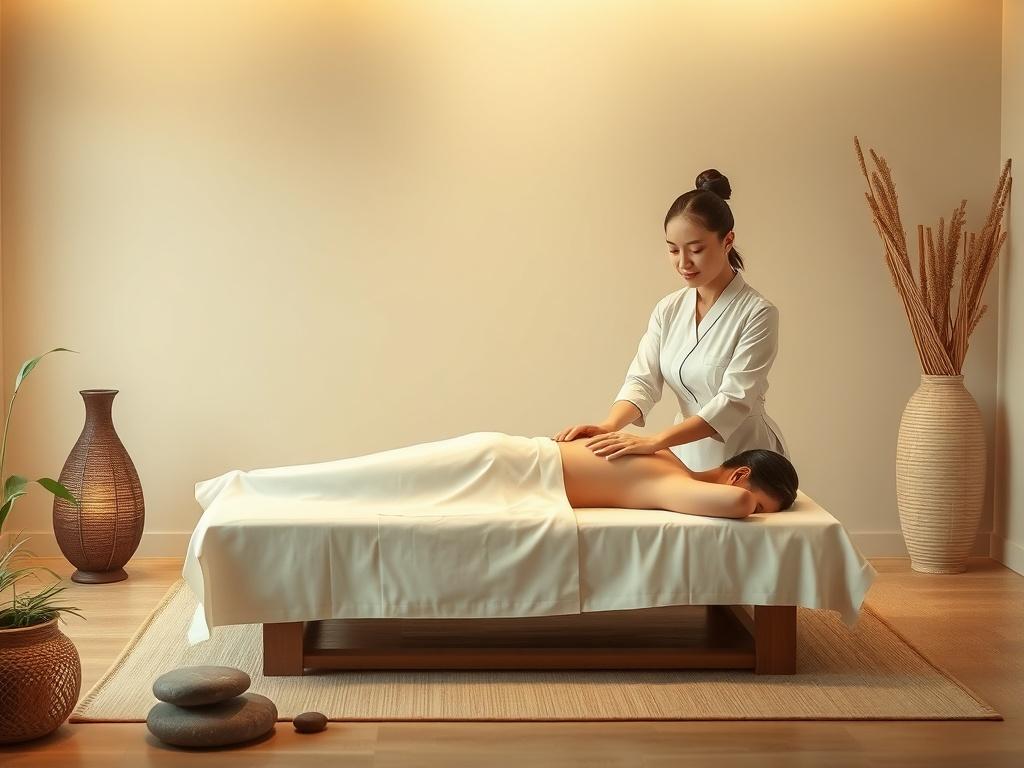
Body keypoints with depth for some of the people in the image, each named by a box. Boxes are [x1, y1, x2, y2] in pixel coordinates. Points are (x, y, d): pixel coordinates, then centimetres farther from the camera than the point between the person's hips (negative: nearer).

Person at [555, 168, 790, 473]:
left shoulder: (757, 313, -14)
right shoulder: (668, 309, 4)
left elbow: (734, 400, -22)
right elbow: (642, 380, -3)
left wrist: (655, 442, -33)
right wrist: (609, 426, -25)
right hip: (686, 456, 4)